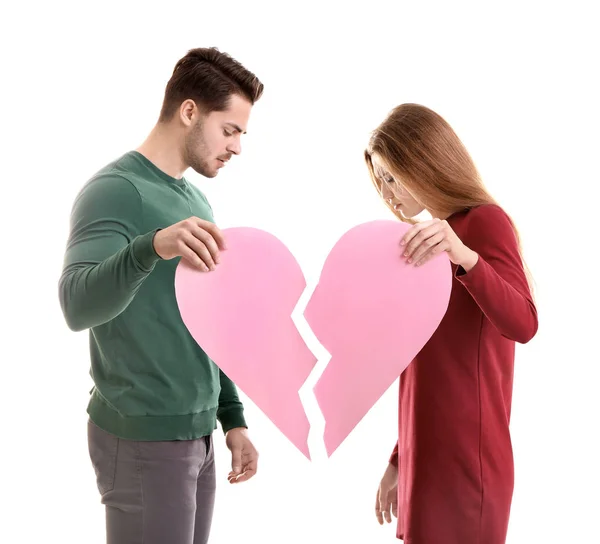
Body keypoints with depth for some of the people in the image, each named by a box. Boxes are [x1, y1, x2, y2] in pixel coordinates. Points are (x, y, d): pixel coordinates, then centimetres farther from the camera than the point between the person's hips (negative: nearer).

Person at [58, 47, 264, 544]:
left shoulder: (195, 200, 13)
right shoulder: (115, 190, -12)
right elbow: (78, 306, -26)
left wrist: (232, 418, 14)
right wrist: (151, 247, -42)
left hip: (197, 434, 8)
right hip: (143, 441, -8)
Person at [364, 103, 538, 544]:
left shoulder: (486, 222, -8)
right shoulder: (435, 237, 14)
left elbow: (523, 325, -25)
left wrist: (464, 257, -39)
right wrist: (400, 461, 18)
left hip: (465, 464, -8)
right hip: (429, 461, 8)